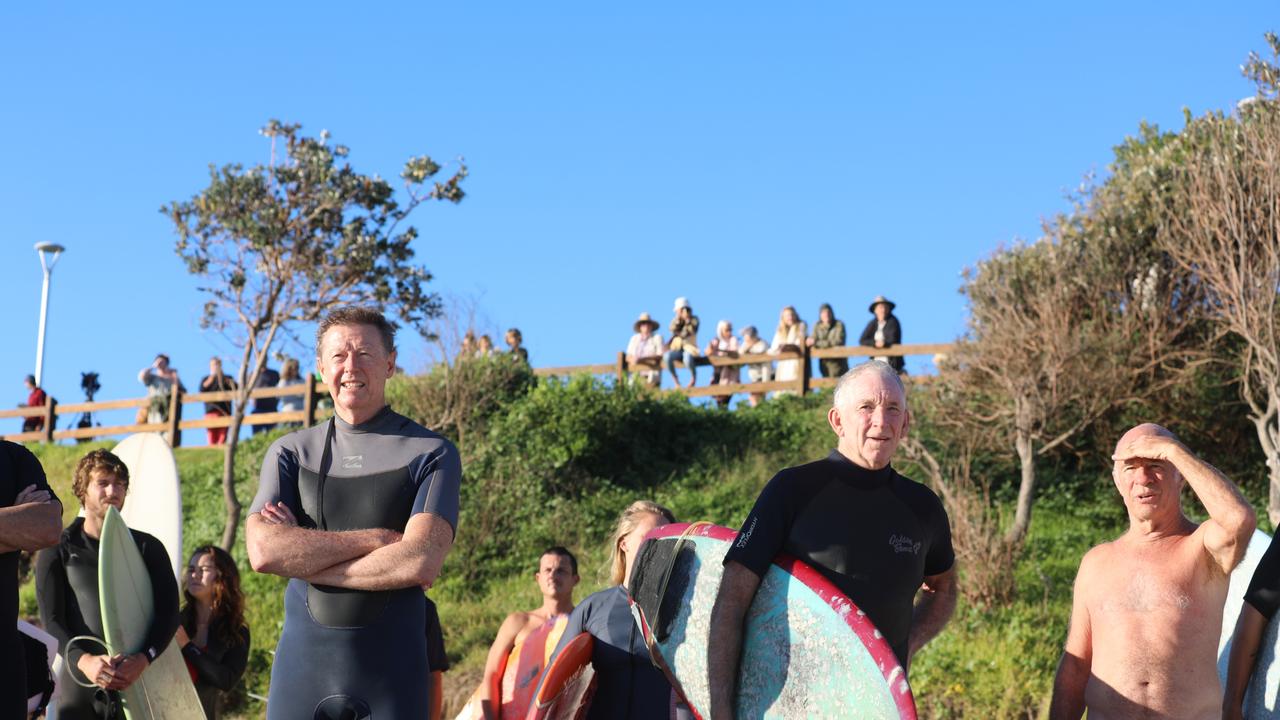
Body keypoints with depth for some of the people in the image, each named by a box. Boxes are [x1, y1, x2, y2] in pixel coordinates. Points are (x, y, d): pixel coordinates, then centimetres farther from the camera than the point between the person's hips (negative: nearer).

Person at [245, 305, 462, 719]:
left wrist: (303, 557, -7)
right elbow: (263, 552, -7)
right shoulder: (290, 453, 9)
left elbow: (421, 563, -13)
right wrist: (377, 539, -12)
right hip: (301, 669, 2)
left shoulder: (431, 454, 0)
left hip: (391, 674, -2)